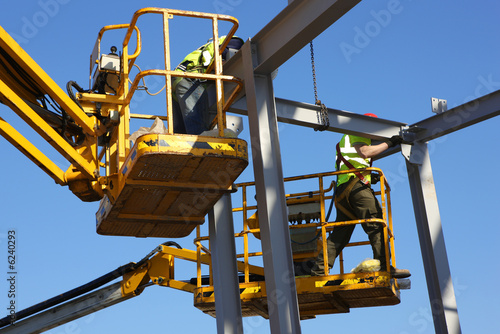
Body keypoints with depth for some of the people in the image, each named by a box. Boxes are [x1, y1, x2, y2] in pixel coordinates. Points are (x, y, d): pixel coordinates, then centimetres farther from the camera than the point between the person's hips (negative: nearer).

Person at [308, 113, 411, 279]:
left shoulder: (346, 139, 36)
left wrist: (368, 175, 28)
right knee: (377, 225, -13)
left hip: (342, 190, 9)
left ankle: (319, 268, -1)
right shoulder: (357, 134, 7)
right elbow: (365, 152, -13)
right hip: (356, 184, -9)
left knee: (340, 234, 6)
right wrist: (388, 143, -8)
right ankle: (385, 267, -20)